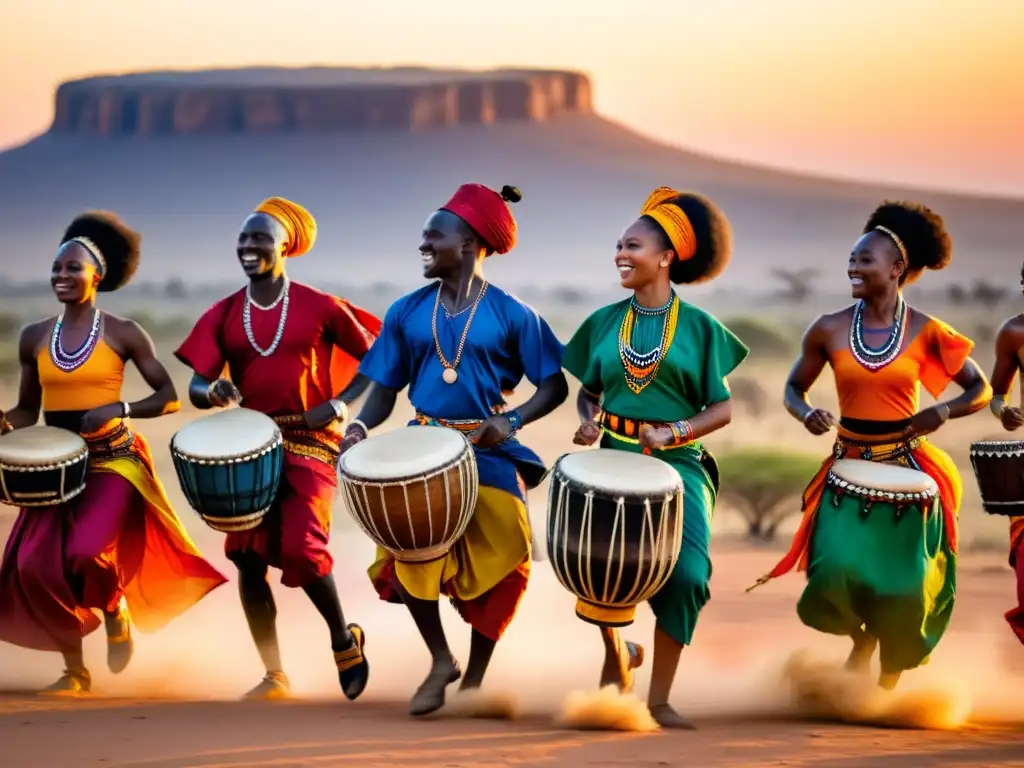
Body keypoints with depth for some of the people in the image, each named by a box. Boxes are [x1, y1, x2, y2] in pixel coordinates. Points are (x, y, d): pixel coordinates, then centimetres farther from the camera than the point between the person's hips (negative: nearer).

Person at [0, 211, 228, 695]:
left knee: (85, 554, -27)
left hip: (112, 462, -4)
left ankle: (116, 609, 10)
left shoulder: (123, 334, -3)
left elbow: (169, 399, -2)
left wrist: (118, 409, -18)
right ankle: (74, 669, 9)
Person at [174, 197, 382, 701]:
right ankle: (274, 675, 12)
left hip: (309, 445, -4)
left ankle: (344, 637, 12)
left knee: (301, 549, -17)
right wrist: (214, 392, -20)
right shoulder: (223, 315, 4)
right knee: (249, 559, 0)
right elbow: (196, 388, 3)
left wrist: (339, 403, -10)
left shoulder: (319, 308, -4)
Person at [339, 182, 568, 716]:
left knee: (498, 563, -5)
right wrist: (361, 425, -14)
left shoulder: (511, 315, -4)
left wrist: (512, 420, -20)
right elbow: (385, 388, 6)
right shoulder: (407, 313, 4)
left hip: (489, 454, -2)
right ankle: (441, 661, 7)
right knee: (410, 554, -13)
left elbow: (554, 386, -3)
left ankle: (475, 677, 13)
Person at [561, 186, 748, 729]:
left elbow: (723, 407, -1)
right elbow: (588, 390, 18)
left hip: (678, 463, -2)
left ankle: (659, 699, -5)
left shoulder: (699, 328, -1)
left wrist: (674, 432, -17)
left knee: (686, 572, -18)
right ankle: (617, 654, 21)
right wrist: (589, 421, -4)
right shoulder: (605, 322, 7)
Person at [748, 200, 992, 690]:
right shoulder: (830, 330, -2)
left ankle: (886, 690, 23)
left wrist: (943, 412, -16)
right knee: (838, 570, -19)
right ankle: (862, 636, 17)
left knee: (902, 592, -2)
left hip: (905, 471, -1)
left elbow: (981, 390, 3)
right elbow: (794, 388, 11)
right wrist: (807, 414, -11)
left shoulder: (926, 333, -6)